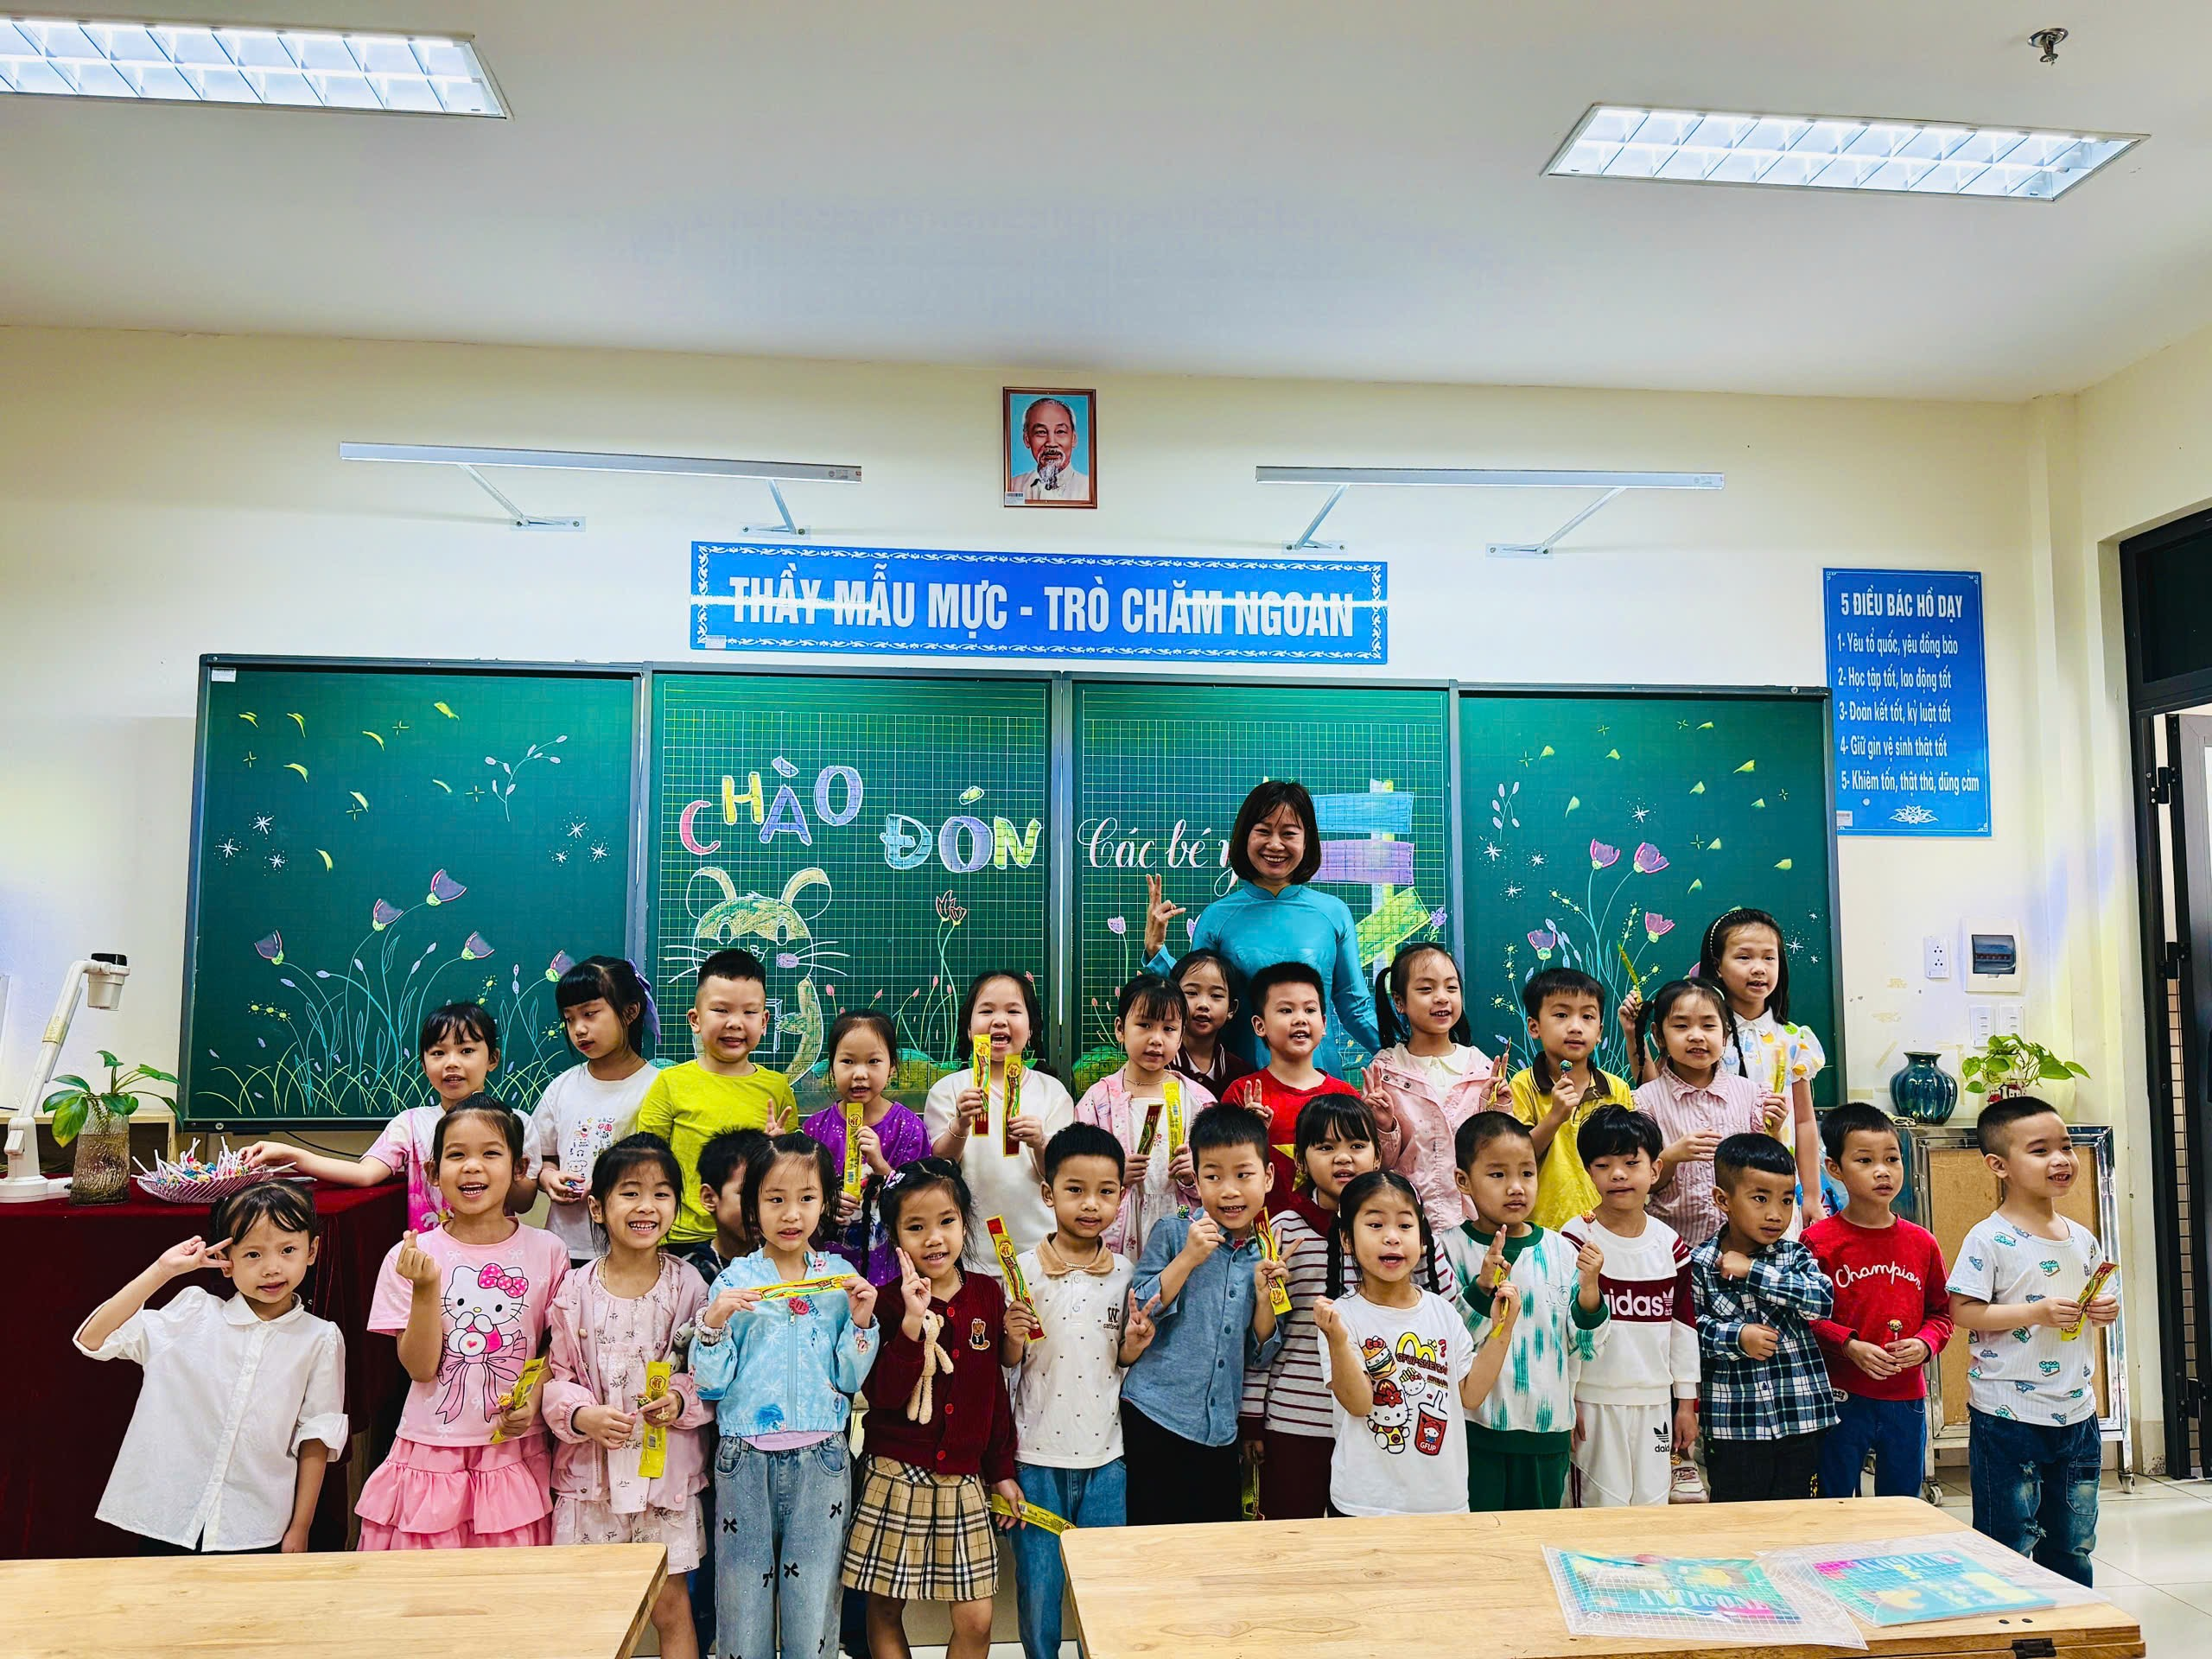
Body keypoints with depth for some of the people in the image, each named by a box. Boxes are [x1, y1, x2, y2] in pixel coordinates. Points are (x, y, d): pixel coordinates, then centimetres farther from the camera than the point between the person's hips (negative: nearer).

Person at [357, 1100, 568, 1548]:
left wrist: (536, 1395, -9)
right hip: (433, 1456, 0)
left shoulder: (546, 1251, -1)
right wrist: (427, 1288, -20)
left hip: (513, 1456, 1)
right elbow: (420, 1366, -8)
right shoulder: (411, 1256, -3)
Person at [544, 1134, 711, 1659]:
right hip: (590, 1470, 1)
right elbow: (555, 1376, 1)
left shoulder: (688, 1286, -4)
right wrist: (583, 1416, -16)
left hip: (667, 1468, -1)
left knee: (671, 1603, 8)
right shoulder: (575, 1290, -3)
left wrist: (680, 1401, -17)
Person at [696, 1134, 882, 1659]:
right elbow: (711, 1384, -3)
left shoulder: (841, 1278, 1)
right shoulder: (733, 1282, -2)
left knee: (813, 1603, 8)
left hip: (820, 1458, 1)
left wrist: (861, 1321, -11)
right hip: (745, 1458, 0)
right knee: (743, 1593, 9)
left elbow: (851, 1379, 3)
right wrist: (714, 1322, -17)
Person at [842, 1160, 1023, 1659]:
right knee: (885, 1608, 9)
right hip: (896, 1477, -2)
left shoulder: (988, 1294, 2)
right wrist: (912, 1322, -27)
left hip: (963, 1480, 3)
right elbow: (883, 1396, -18)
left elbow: (996, 1388, 10)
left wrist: (1003, 1471, 13)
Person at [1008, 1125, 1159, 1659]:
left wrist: (1132, 1348, -10)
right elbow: (1006, 1363, -2)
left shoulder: (1124, 1274, 0)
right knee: (1037, 1586, 10)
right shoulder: (1023, 1270, -9)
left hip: (1105, 1456, 2)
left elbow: (1121, 1361, 11)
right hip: (1037, 1453, -2)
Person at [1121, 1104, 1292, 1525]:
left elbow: (1259, 1357, 9)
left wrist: (1265, 1297, -8)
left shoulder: (1265, 1256, 5)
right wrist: (1187, 1259, -17)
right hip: (1156, 1418, -4)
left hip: (1220, 1430, 4)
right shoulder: (1172, 1233, -6)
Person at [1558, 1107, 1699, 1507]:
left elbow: (1684, 1325, 11)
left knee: (1653, 1502, 10)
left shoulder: (1670, 1244, 5)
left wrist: (1687, 1402, 11)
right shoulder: (1576, 1241, -8)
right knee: (1603, 1507, 0)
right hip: (1595, 1402, -4)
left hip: (1655, 1401, 4)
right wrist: (1565, 1400, -7)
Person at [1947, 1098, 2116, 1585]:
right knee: (2010, 1548, 4)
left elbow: (2092, 1299, 21)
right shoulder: (1988, 1239, -14)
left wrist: (2105, 1309, -1)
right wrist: (2036, 1312, -24)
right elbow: (1963, 1312, -16)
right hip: (2008, 1417, -6)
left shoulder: (2082, 1238, 8)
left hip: (2077, 1413, 7)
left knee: (2074, 1543, 18)